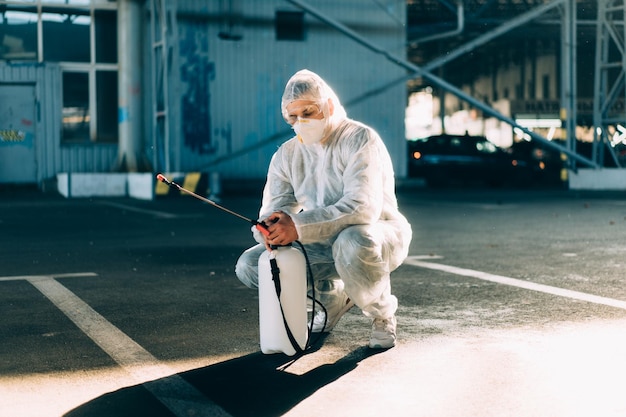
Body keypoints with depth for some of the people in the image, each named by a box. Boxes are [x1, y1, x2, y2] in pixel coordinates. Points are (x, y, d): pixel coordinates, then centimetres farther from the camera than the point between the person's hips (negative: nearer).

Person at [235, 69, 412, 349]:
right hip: (323, 243, 6)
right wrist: (271, 230, -28)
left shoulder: (360, 140, -17)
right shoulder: (286, 154, 3)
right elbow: (273, 209, -1)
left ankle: (382, 312, -9)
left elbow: (363, 207, -30)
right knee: (248, 266, -9)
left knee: (352, 242, -41)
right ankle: (335, 296, 12)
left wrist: (299, 227, -38)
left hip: (378, 234, -6)